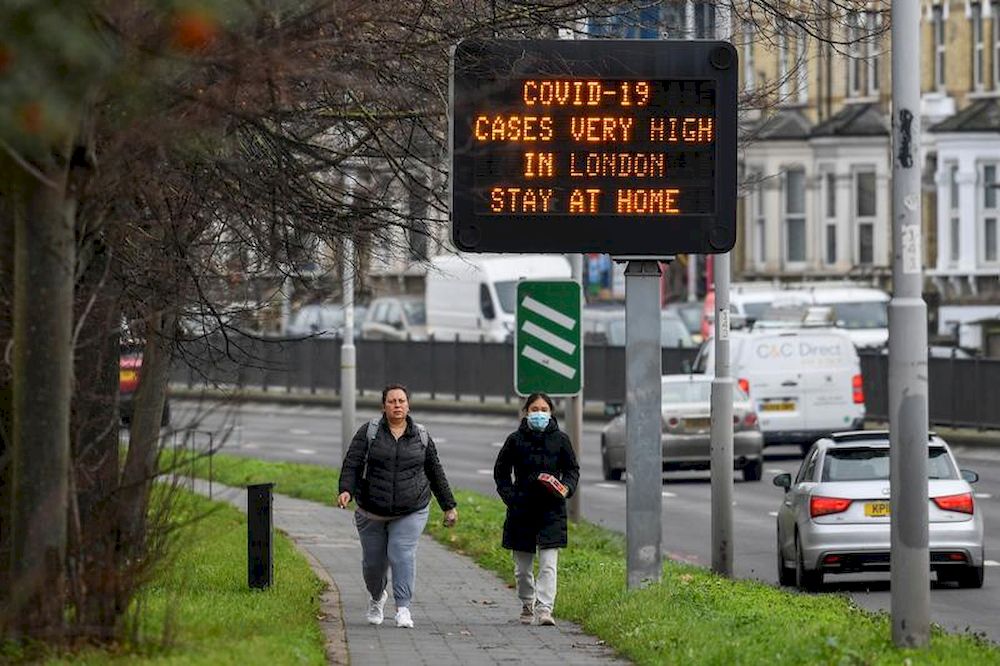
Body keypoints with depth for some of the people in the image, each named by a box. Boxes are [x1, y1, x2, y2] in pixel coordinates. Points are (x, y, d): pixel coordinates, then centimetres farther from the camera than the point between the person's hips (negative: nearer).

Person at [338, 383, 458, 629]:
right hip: (372, 512, 0)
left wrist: (449, 506, 17)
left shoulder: (421, 436, 7)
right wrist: (346, 490, -24)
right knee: (373, 560, 7)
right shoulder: (369, 432, 0)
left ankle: (403, 609, -16)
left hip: (411, 511, 0)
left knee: (403, 554, -17)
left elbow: (435, 473, 15)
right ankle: (377, 598, 37)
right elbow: (352, 464, -6)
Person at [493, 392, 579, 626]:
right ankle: (527, 606, 28)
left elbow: (572, 469, 11)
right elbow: (501, 470, 11)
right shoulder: (516, 440, 3)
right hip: (521, 509, 1)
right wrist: (508, 494, -3)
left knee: (548, 564, -11)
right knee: (522, 567, 11)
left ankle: (544, 609, -16)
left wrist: (567, 487, -9)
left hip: (551, 510, -1)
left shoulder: (560, 439, 3)